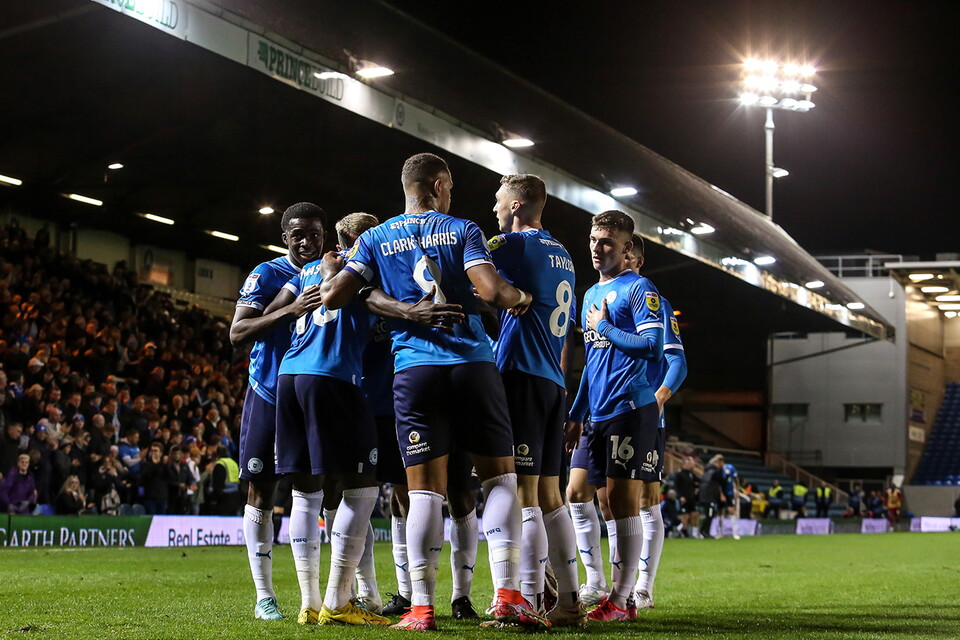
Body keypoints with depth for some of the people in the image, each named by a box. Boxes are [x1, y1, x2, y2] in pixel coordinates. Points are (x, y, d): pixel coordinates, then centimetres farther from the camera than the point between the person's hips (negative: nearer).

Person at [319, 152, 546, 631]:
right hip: (473, 364, -1)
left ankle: (421, 607, -3)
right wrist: (522, 297, 12)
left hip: (413, 368, 1)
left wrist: (331, 268, 24)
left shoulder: (375, 240, 11)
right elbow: (490, 290, -9)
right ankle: (507, 595, -3)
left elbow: (334, 297, 4)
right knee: (500, 475, 6)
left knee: (425, 488, 1)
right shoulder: (462, 230, 7)